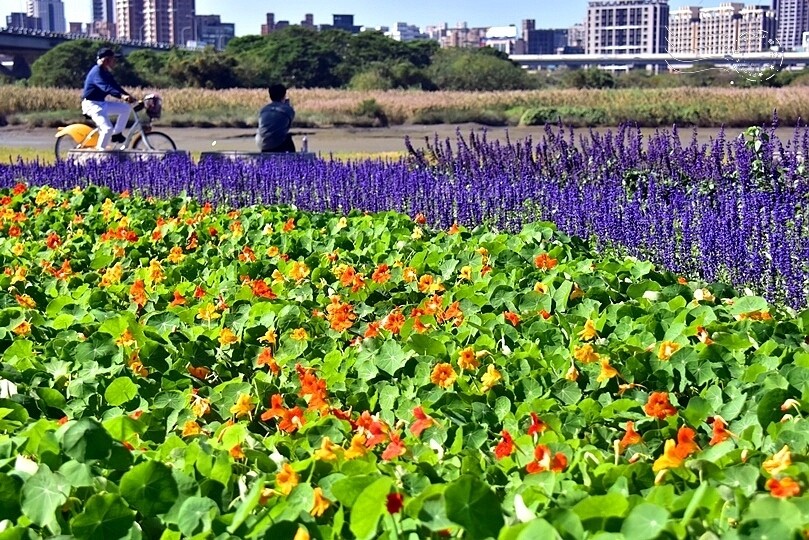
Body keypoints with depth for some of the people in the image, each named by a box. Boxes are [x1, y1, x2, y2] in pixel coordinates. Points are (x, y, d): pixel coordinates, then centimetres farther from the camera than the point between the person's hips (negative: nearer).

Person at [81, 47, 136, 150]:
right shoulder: (97, 72, -20)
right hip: (91, 104, -9)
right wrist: (122, 96, -50)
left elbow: (115, 86, 9)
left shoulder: (106, 73, 11)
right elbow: (106, 88, -36)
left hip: (102, 103, 9)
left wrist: (129, 97, -4)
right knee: (108, 128, -22)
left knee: (125, 108, 3)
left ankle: (117, 133, 11)